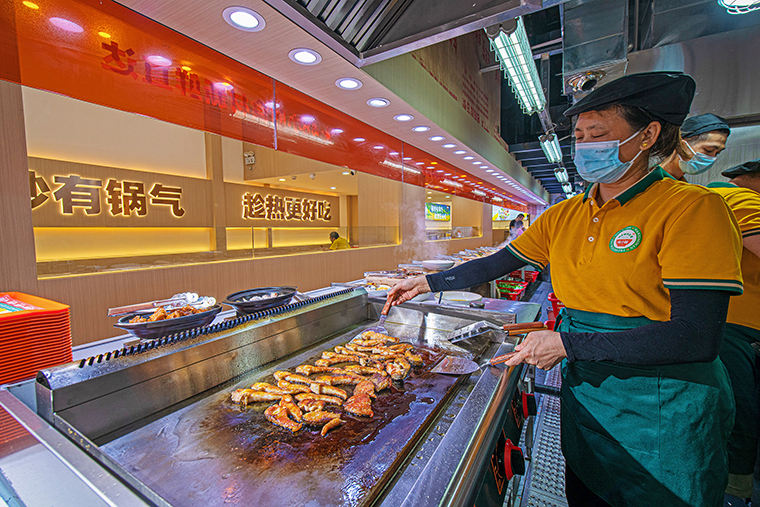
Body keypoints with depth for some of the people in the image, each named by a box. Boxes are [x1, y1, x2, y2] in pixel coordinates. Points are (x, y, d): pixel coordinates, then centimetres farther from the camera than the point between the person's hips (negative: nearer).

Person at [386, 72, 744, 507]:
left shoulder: (691, 207, -16)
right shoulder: (563, 216, 1)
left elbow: (697, 337, -23)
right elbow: (497, 264, 3)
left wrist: (565, 343, -24)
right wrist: (428, 283, -1)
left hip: (662, 409, -5)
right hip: (583, 388, 6)